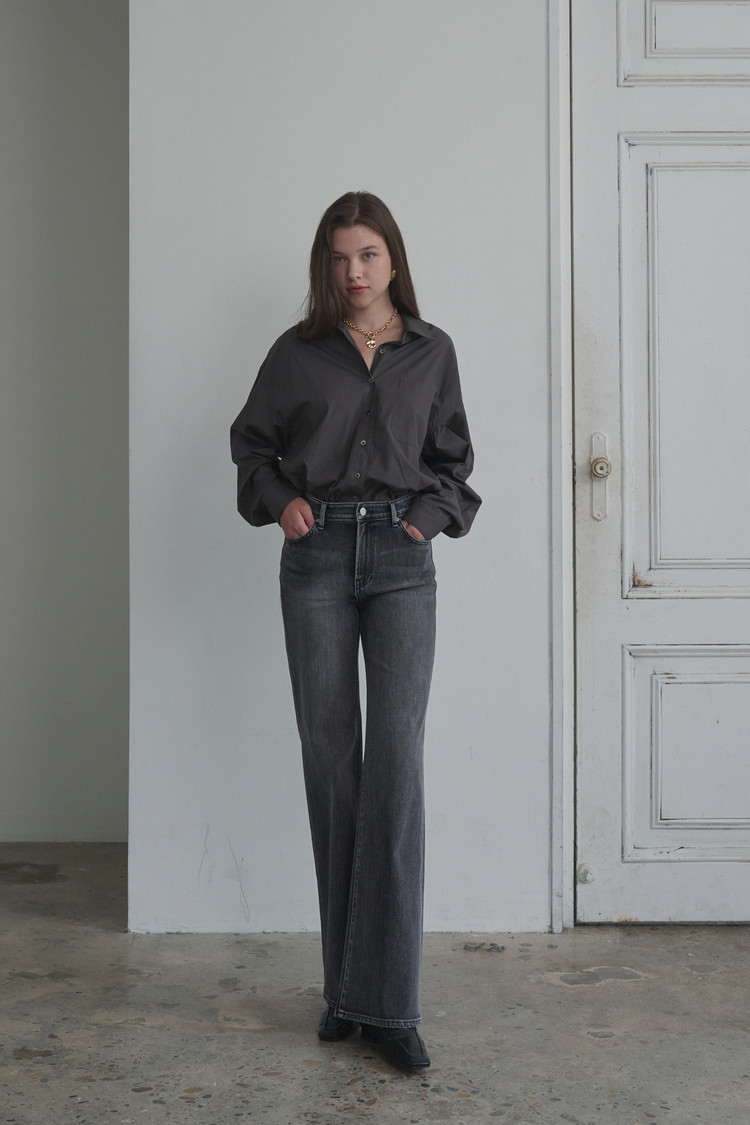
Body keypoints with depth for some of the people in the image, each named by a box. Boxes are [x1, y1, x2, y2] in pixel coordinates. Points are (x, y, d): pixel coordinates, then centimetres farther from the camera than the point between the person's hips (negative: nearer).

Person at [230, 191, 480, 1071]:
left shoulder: (431, 352, 9)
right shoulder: (297, 353, 8)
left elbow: (452, 456, 17)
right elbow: (251, 441, 17)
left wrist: (434, 514, 0)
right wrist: (277, 500, 0)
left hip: (400, 561, 0)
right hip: (317, 558, 1)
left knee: (397, 759, -11)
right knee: (329, 759, 1)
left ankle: (388, 1000, -7)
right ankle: (346, 987, 11)